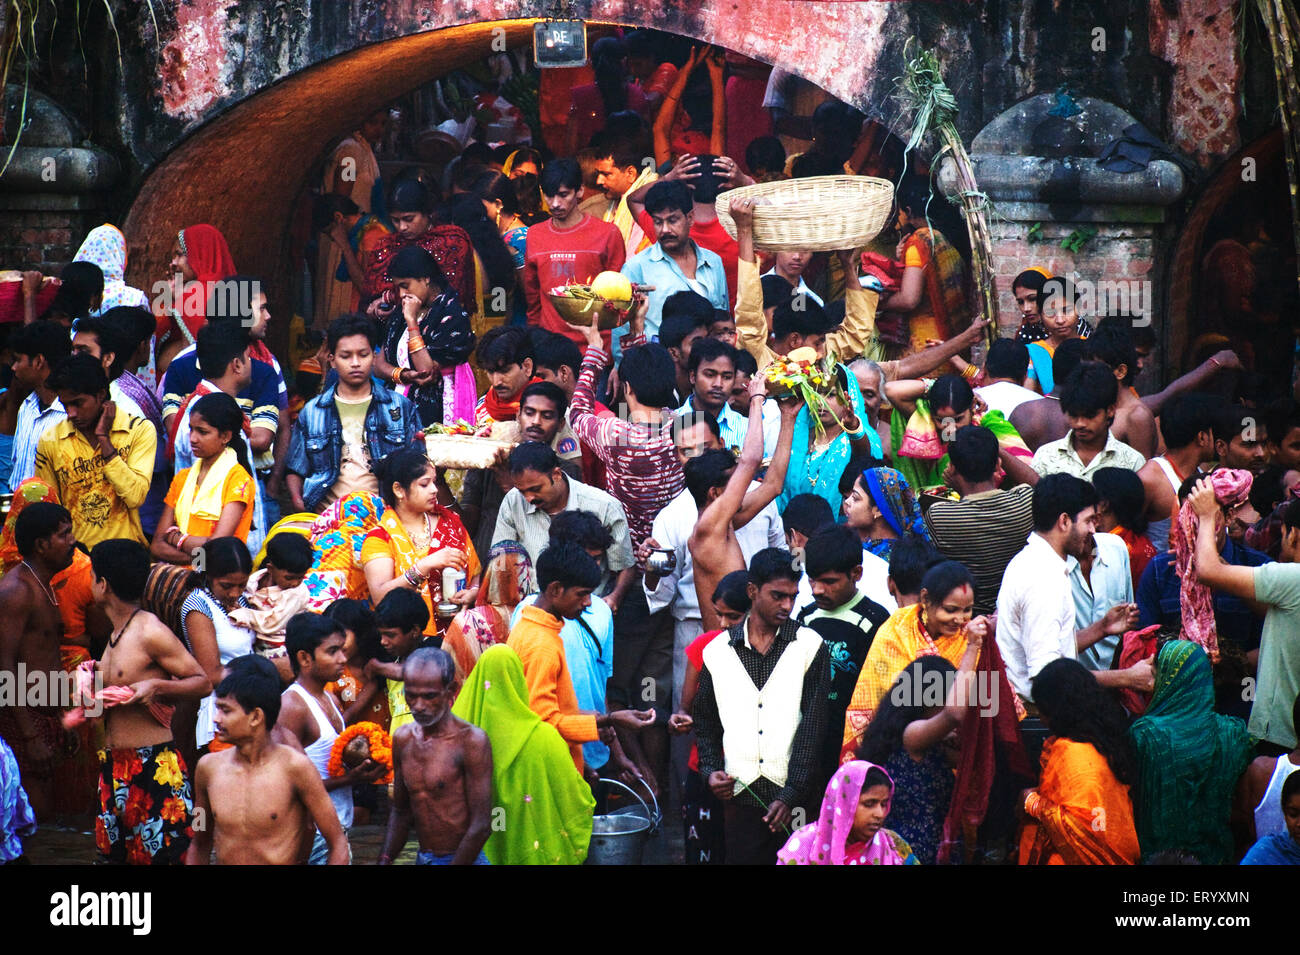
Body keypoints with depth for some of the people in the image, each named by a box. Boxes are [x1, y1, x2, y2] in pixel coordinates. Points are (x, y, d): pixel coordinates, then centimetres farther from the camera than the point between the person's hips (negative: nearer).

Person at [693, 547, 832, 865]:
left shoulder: (811, 647, 2)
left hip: (797, 802, -2)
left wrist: (791, 794, -10)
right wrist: (710, 770, 3)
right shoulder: (718, 651, 10)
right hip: (740, 797, 2)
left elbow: (812, 728, -3)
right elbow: (705, 721, 20)